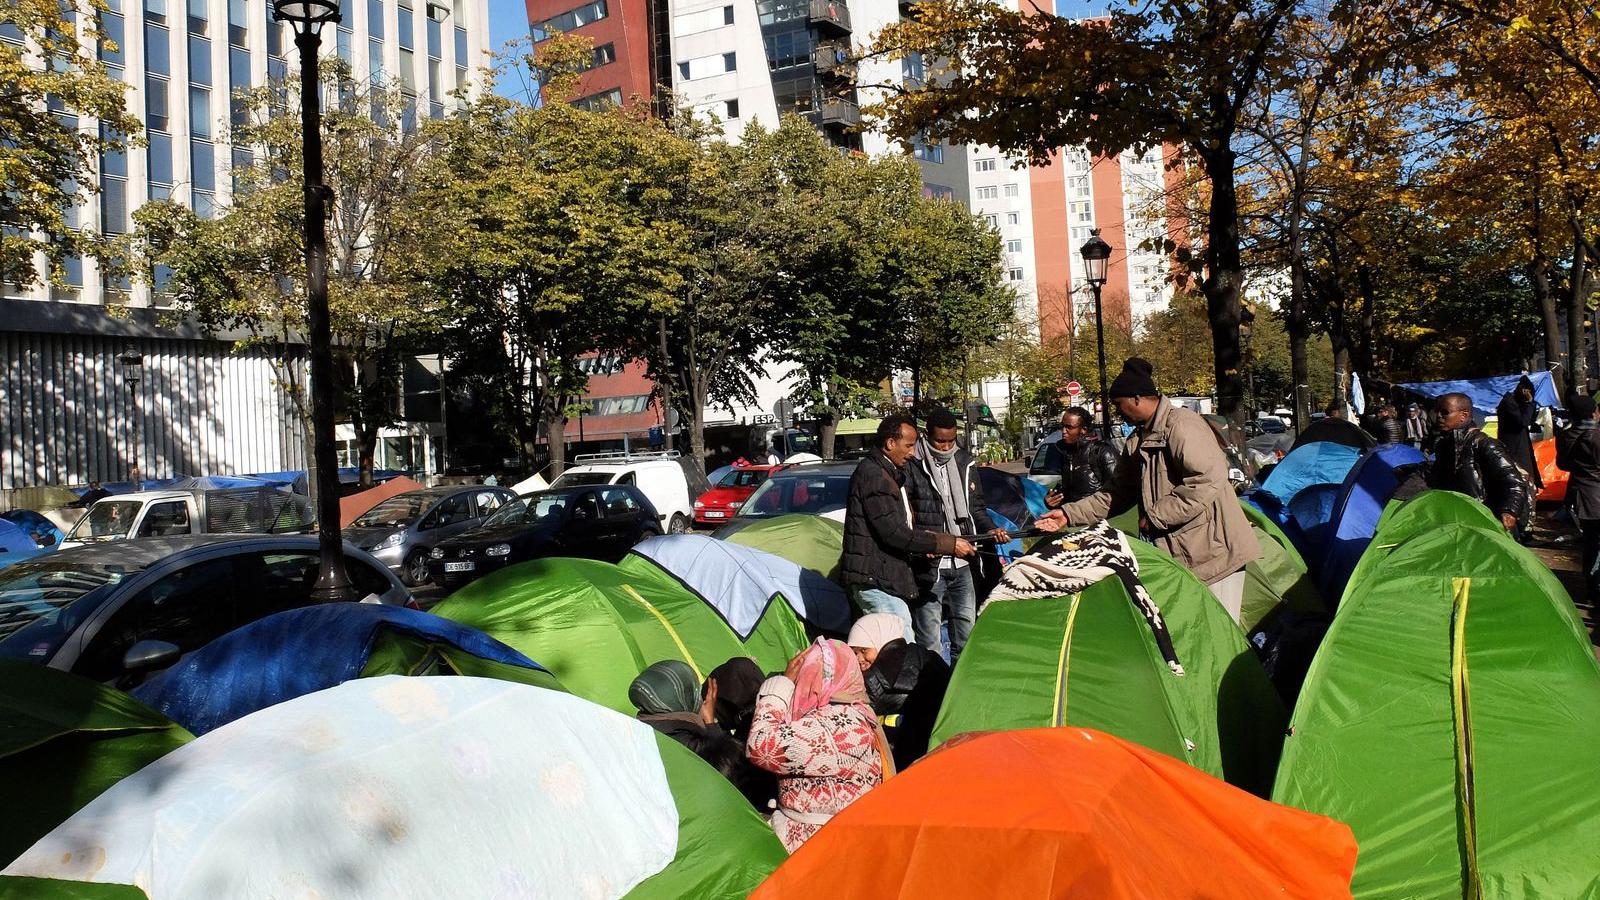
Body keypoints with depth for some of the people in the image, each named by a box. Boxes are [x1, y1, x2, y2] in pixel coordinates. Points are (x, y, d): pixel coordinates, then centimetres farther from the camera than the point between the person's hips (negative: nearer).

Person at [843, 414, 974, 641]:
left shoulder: (888, 473, 18)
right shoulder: (872, 475, -16)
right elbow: (894, 533, -21)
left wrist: (924, 545, 6)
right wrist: (948, 544, -16)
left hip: (882, 578, 11)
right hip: (875, 580, -11)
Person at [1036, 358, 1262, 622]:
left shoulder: (1181, 425, -15)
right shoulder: (1137, 441, 14)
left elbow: (1208, 479, -25)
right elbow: (1117, 493, 21)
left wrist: (1156, 516, -18)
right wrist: (1070, 514, 12)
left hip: (1213, 549, -9)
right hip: (1175, 551, 9)